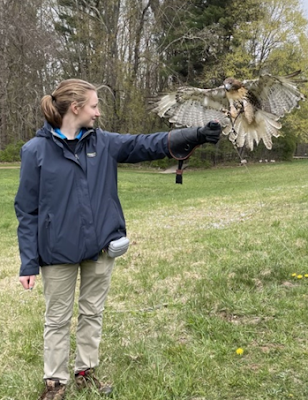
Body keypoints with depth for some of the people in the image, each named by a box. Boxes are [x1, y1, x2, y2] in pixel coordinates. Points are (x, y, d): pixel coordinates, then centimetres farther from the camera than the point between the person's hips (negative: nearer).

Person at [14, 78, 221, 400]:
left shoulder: (104, 143, 2)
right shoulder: (36, 150, -9)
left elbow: (145, 144, -4)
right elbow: (27, 211, -7)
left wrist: (195, 135, -15)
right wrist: (29, 262, -9)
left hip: (100, 247, 4)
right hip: (58, 251, -4)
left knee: (92, 313, 17)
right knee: (58, 319, 11)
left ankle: (85, 371, 35)